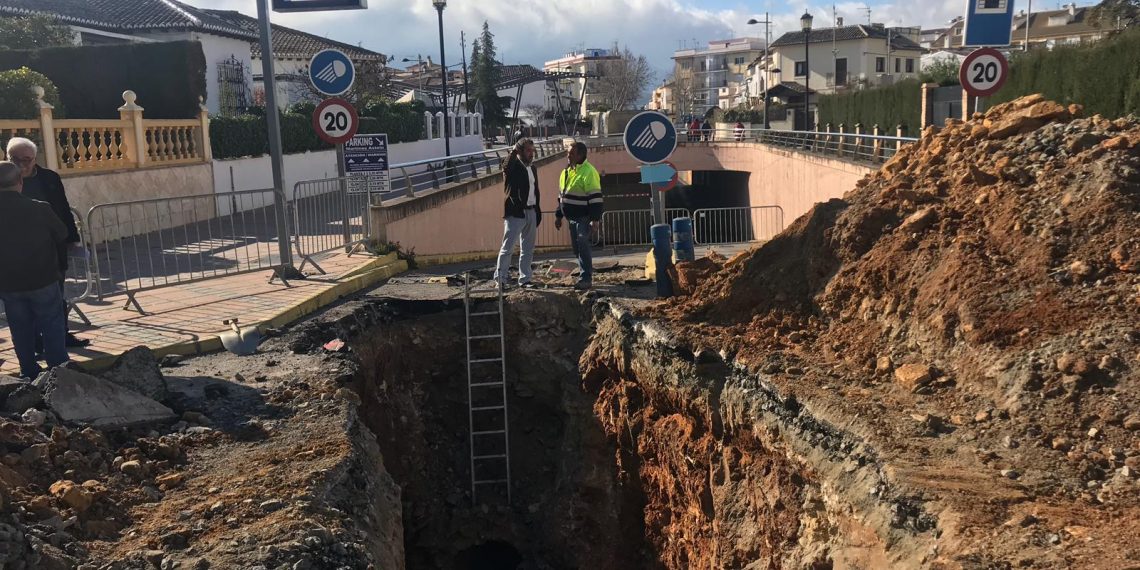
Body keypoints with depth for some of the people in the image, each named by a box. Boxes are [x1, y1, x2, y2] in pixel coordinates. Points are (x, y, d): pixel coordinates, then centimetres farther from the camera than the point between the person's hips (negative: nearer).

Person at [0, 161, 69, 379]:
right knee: (52, 328, 9)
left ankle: (30, 375, 20)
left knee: (21, 332, 14)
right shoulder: (40, 209, -15)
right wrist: (53, 264, 15)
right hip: (43, 279, -2)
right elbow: (62, 238, -3)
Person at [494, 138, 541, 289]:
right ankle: (500, 279, 1)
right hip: (515, 213, -7)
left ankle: (524, 279, 18)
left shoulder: (532, 168, 15)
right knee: (508, 247, -6)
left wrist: (538, 213, 15)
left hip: (531, 213, 7)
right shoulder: (513, 167, -7)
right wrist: (513, 152, -33)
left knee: (528, 249, 11)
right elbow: (507, 168, -33)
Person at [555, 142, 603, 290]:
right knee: (577, 248, 11)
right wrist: (559, 216, 20)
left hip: (584, 217, -8)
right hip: (572, 217, 9)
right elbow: (561, 196, 20)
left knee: (582, 246, -16)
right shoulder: (566, 172, 12)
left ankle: (586, 279, -13)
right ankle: (585, 275, 21)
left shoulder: (588, 172, -15)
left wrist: (595, 219, -23)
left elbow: (595, 197, -19)